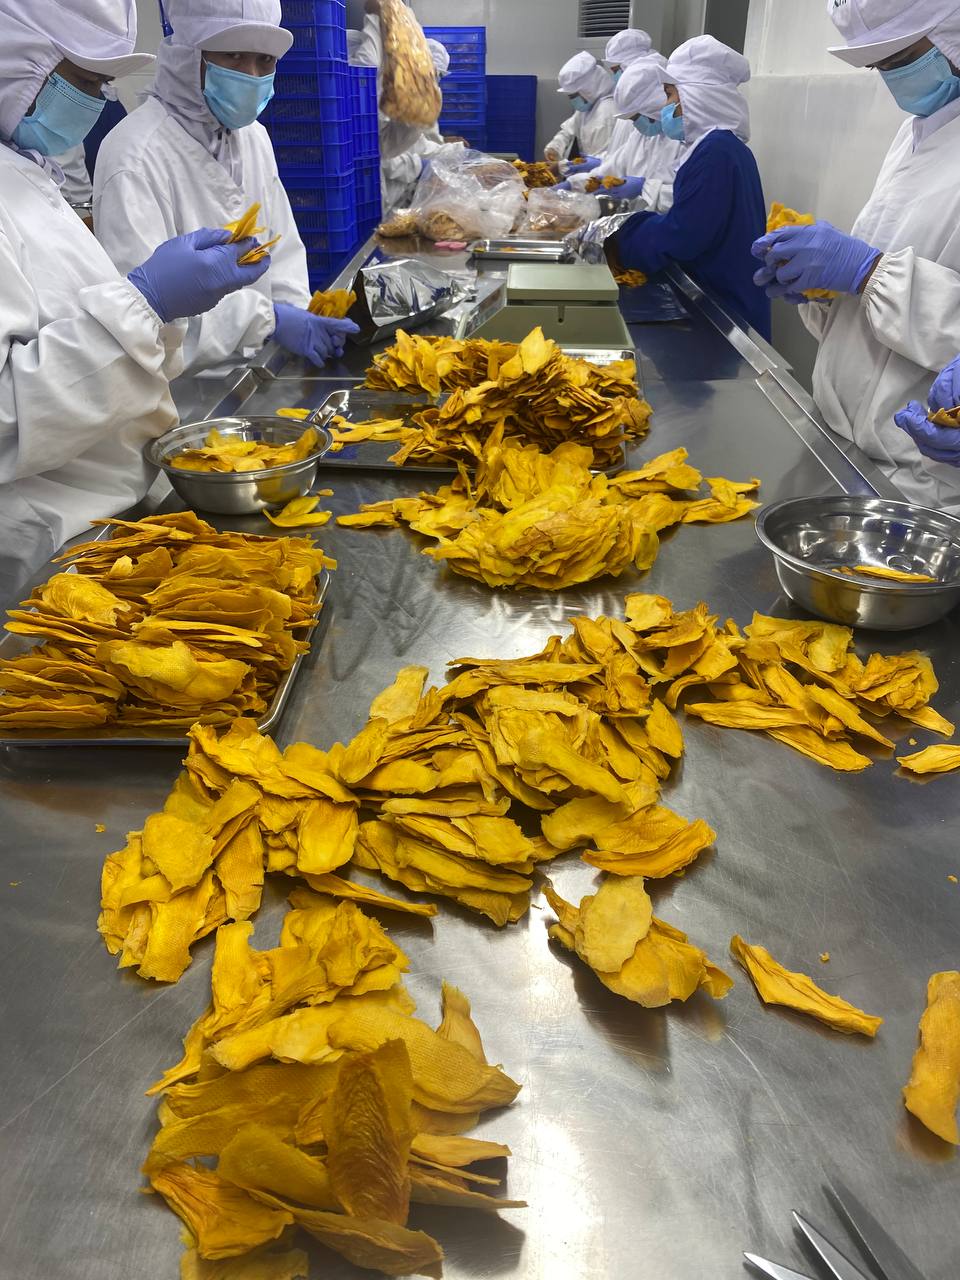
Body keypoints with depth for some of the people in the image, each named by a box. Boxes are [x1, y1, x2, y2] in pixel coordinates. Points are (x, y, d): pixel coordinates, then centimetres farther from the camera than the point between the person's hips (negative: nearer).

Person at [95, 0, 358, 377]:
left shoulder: (253, 137, 9)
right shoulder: (137, 157, -15)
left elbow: (282, 251, 11)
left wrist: (298, 319, -7)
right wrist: (269, 318, -24)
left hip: (254, 367, 7)